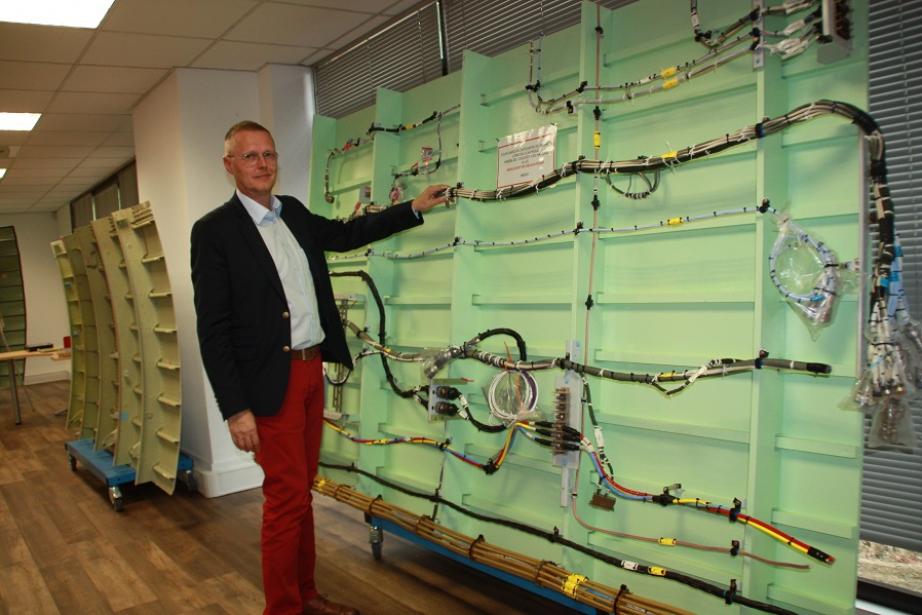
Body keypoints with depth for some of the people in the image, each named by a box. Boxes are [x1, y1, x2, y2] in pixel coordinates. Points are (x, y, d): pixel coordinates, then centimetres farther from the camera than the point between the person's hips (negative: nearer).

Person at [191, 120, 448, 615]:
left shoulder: (293, 212, 10)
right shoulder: (213, 230, -10)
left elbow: (346, 234, 26)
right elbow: (213, 329, -13)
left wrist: (414, 208, 23)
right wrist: (235, 409, -16)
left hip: (312, 368, 7)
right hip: (271, 380, -7)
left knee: (302, 489, 16)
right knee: (286, 497, -2)